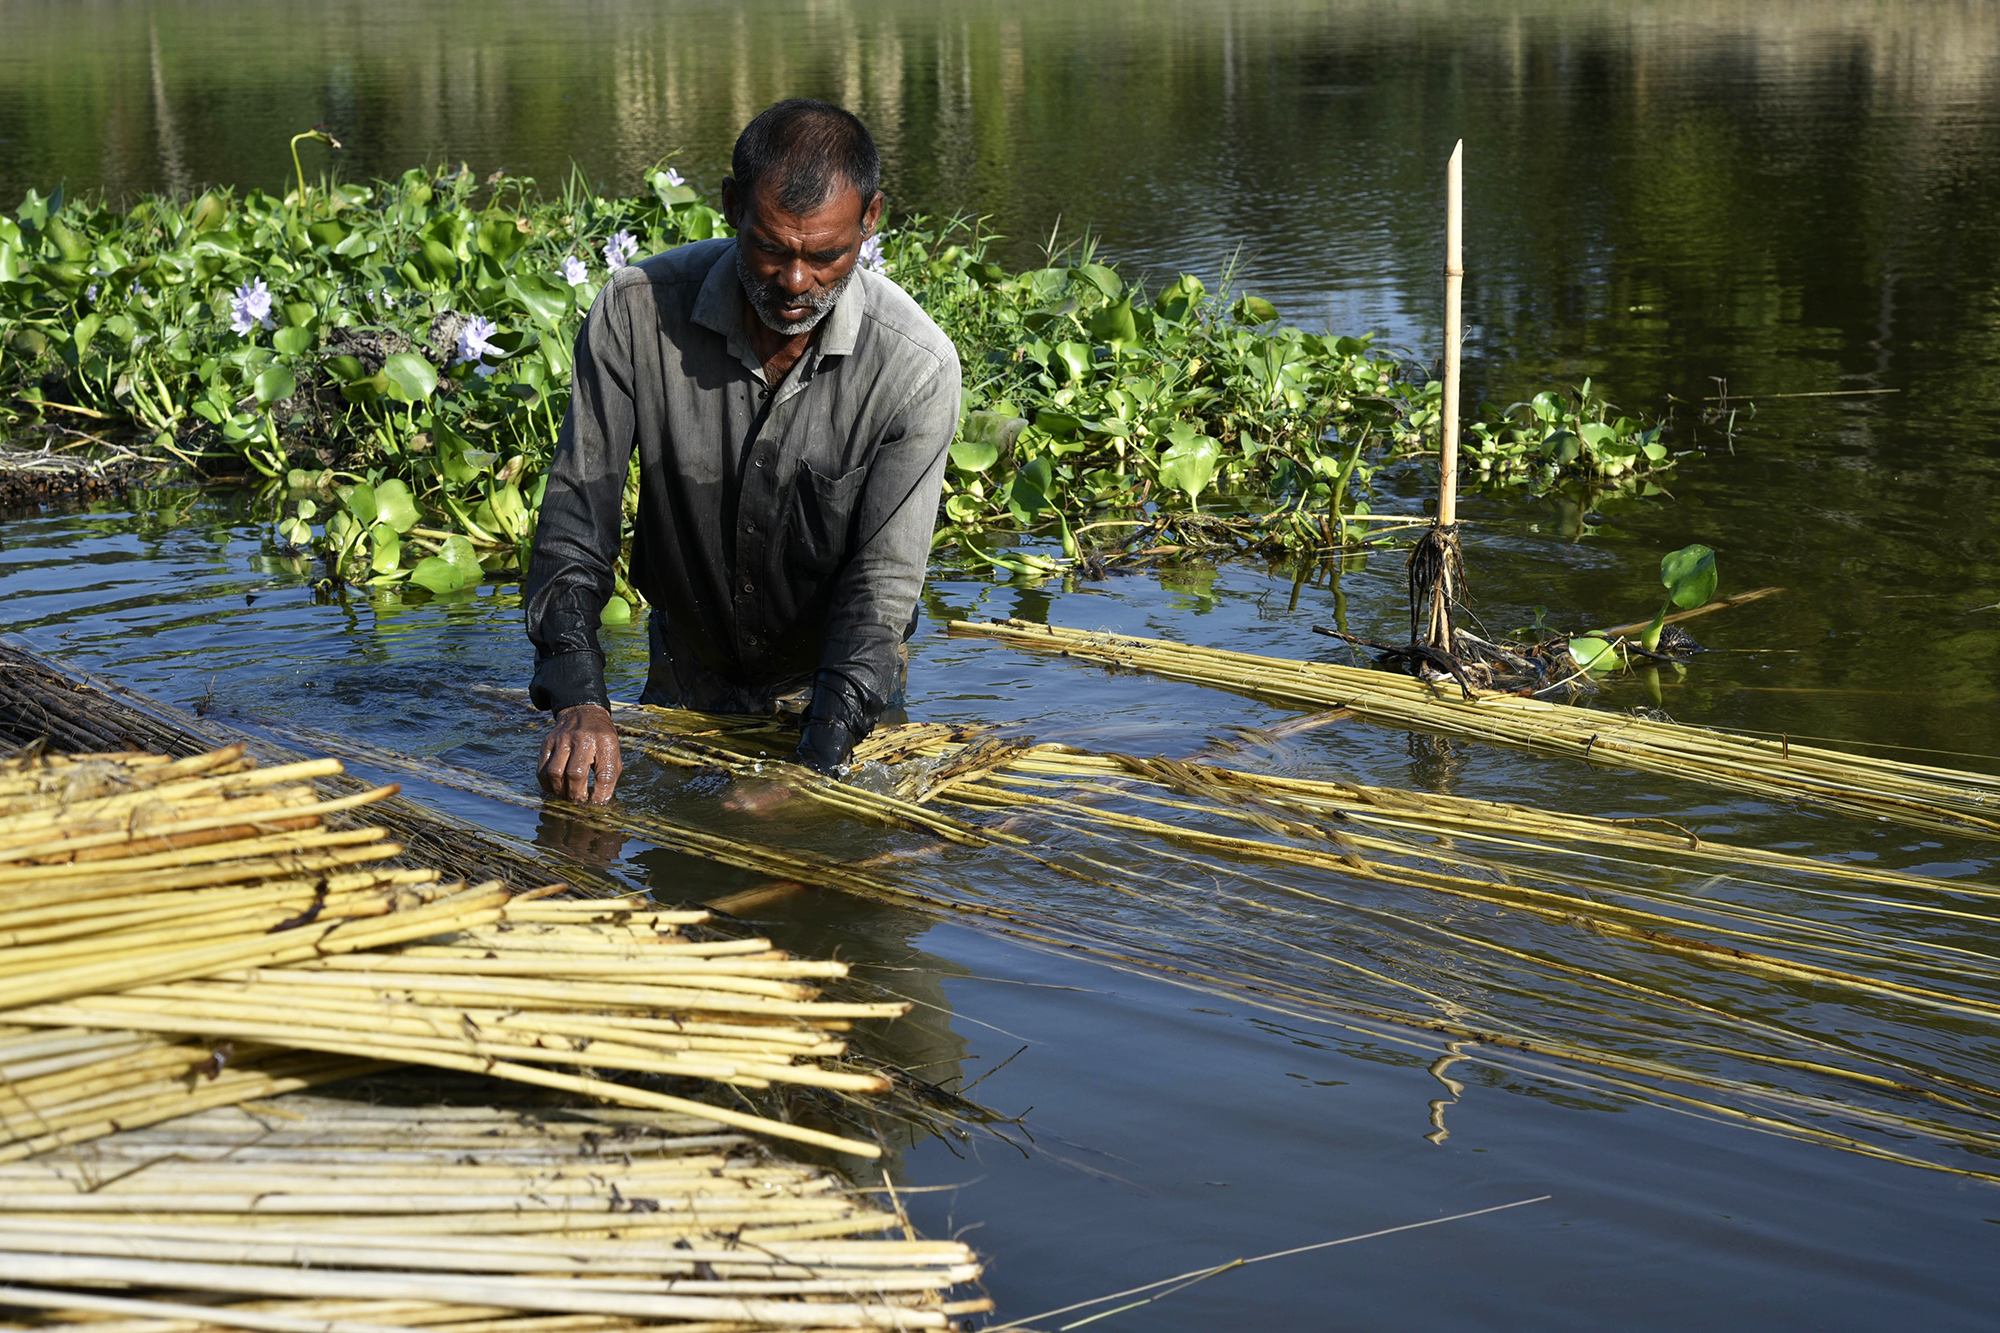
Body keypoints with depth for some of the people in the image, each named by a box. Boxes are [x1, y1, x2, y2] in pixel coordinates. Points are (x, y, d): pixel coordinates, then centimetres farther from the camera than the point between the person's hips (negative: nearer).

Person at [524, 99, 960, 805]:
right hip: (686, 681, 2)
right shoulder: (635, 312, -20)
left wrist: (815, 755, -33)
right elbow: (575, 514, -16)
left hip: (842, 684, -1)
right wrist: (578, 699, -30)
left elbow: (883, 581, -21)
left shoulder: (917, 366, -24)